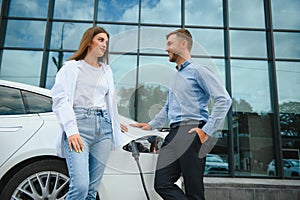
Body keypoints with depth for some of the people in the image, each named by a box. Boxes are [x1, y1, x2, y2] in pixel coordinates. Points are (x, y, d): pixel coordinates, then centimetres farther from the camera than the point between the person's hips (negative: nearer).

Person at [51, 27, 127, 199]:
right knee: (80, 186, -16)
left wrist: (115, 124, 23)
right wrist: (71, 130, -15)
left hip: (103, 128, 5)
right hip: (80, 125, -4)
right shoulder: (71, 67, 7)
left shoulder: (107, 70, 22)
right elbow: (60, 99, -4)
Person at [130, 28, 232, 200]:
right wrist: (151, 125, 23)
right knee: (162, 184, -1)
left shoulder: (198, 71, 0)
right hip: (174, 133, 8)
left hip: (191, 132, -8)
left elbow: (224, 100, -10)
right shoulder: (175, 77, 27)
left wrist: (207, 130, -15)